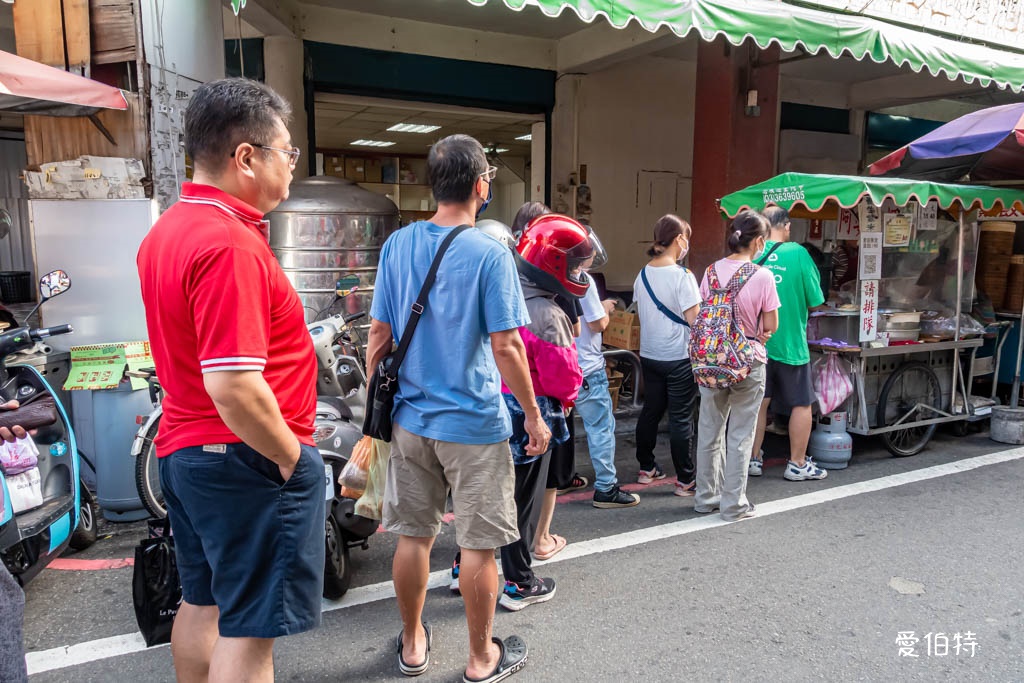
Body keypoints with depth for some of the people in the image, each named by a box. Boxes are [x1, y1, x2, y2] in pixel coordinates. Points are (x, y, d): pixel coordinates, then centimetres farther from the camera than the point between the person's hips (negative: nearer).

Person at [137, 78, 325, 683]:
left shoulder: (166, 231, 9)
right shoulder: (231, 245, -24)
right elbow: (234, 387, -30)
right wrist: (292, 458, -16)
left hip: (183, 447, 10)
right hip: (249, 459, -10)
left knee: (202, 604, 24)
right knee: (248, 629, 4)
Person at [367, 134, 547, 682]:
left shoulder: (397, 245, 1)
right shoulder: (490, 254, -13)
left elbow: (379, 336, 3)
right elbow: (506, 346, -14)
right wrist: (533, 414, -4)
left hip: (410, 417, 5)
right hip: (475, 421, -5)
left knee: (413, 535, 16)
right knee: (478, 545, 9)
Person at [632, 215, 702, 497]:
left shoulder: (643, 274, 4)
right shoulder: (683, 276, -16)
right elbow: (694, 319, -18)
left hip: (649, 354, 7)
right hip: (679, 357, -6)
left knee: (650, 411, 17)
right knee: (680, 418, 0)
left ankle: (646, 468, 28)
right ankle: (685, 480, 9)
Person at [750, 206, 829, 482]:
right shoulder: (797, 253, -11)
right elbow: (814, 302, -5)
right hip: (789, 342, -3)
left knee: (758, 402, 14)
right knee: (802, 404, 12)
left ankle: (754, 459, 21)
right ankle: (797, 464, 18)